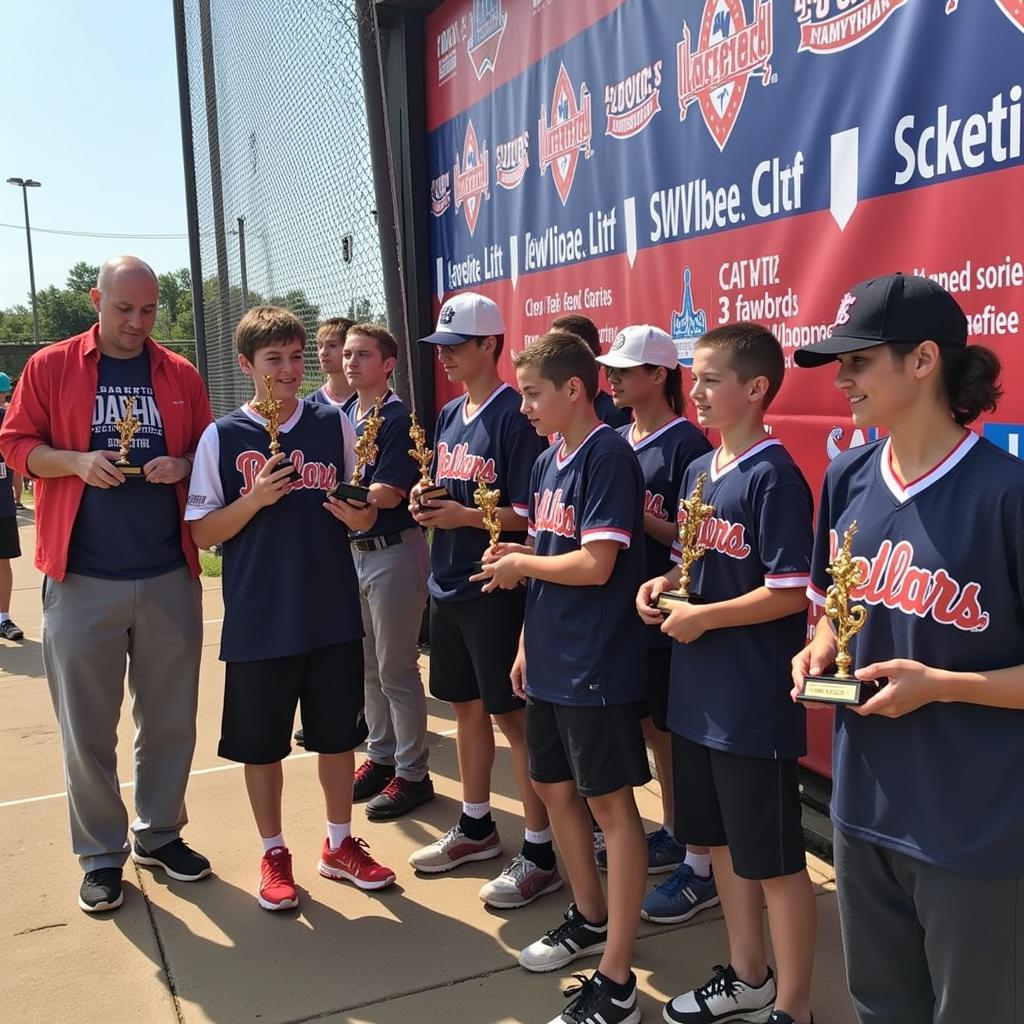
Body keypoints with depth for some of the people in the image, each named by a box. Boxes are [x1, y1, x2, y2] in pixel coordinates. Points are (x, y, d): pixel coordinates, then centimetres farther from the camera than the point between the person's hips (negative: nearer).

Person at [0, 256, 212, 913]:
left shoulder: (180, 375, 8)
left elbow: (209, 451, 13)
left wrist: (183, 465, -9)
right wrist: (75, 461, -15)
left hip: (170, 575, 2)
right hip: (82, 577, -2)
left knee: (170, 716, 11)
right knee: (87, 724, 5)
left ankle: (160, 833, 30)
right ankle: (102, 854, 21)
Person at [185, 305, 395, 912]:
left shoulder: (334, 425, 3)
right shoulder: (223, 437, -3)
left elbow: (365, 509, 11)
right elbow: (202, 533, -3)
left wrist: (360, 515, -12)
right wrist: (255, 499, -19)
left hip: (333, 611, 2)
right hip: (258, 618, -2)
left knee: (338, 734, 13)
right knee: (261, 743, 9)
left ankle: (340, 845, 32)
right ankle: (275, 854, 29)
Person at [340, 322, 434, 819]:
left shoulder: (397, 418, -13)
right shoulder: (343, 415, 10)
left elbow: (389, 494, -19)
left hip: (393, 551, -8)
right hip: (353, 550, 8)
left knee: (396, 670, 0)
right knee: (368, 666, 17)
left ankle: (412, 774, 13)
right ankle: (381, 757, 32)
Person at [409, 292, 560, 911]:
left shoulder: (515, 416, -13)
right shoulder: (449, 416, 12)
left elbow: (530, 516, -17)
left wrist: (464, 516, -23)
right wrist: (428, 505, -2)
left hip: (496, 588, -8)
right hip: (448, 583, 8)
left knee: (514, 717, -1)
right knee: (466, 706, 17)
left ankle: (541, 853, 11)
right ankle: (477, 828, 34)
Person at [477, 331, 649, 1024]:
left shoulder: (607, 456, -15)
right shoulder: (548, 462, 10)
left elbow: (594, 566, -23)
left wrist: (519, 565, -9)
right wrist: (529, 642, 13)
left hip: (596, 666, -9)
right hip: (551, 660, 9)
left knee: (611, 805, 0)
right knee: (554, 787, 18)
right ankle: (590, 918, 39)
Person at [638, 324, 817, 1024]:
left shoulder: (773, 475, -15)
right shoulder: (699, 471, 9)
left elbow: (791, 593, -19)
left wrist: (701, 617, -16)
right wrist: (663, 586, 1)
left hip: (756, 703, -8)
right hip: (699, 695, 8)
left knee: (775, 862, 5)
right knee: (723, 842, 20)